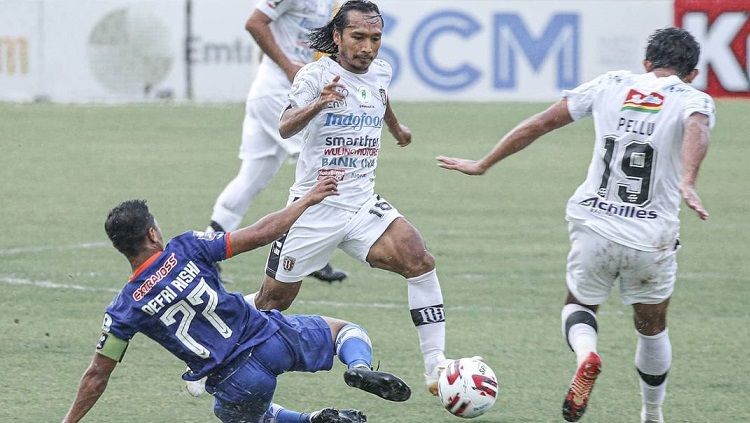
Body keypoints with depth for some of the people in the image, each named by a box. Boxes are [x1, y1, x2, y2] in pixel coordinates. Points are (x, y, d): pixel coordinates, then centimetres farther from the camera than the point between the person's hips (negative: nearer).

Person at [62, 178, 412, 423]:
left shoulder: (124, 310, -4)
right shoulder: (185, 250, -6)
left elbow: (96, 377, 1)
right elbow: (258, 235, -4)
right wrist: (307, 201, 8)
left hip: (236, 381, 1)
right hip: (274, 340, 0)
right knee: (344, 329, 24)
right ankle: (360, 368, -13)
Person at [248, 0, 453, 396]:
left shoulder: (380, 72, 4)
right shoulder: (316, 74, -15)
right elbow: (285, 128, -32)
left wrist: (397, 127, 50)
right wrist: (318, 104, -52)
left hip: (363, 205, 4)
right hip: (314, 209, -4)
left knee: (419, 260, -21)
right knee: (273, 302, 6)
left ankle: (436, 368, -20)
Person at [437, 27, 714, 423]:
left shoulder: (611, 85, 8)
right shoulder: (693, 99, -1)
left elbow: (539, 123, 10)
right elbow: (697, 130, -27)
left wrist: (483, 165, 18)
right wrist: (687, 182, -44)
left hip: (593, 227, 1)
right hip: (652, 239, -1)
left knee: (578, 306, 22)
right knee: (652, 329, 23)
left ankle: (585, 354, -11)